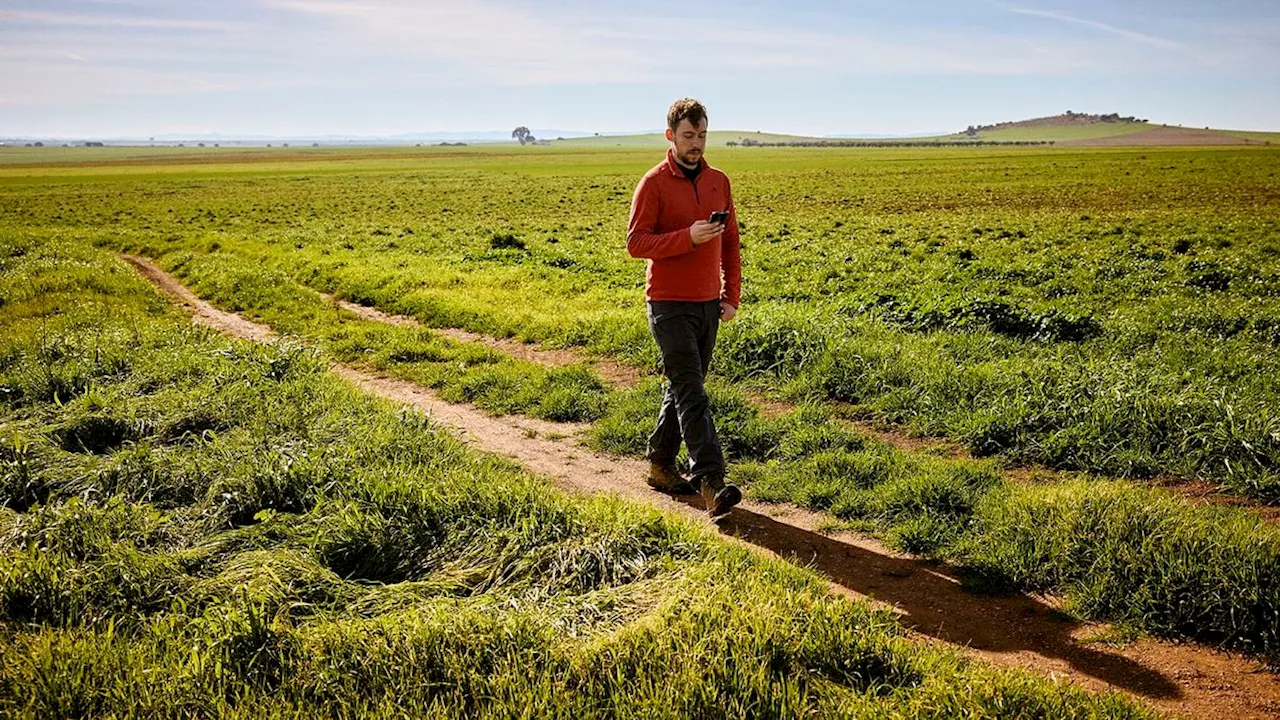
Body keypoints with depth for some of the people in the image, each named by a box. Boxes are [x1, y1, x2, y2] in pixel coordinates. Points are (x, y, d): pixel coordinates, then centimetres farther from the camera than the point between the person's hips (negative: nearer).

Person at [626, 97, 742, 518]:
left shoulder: (719, 182, 11)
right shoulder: (654, 183, -6)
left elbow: (731, 243, 15)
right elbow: (635, 243, -11)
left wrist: (732, 295, 8)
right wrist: (687, 237, -23)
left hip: (709, 304, 6)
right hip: (669, 305, -6)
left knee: (683, 389, 13)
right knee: (692, 395, -10)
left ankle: (660, 464, 27)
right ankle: (710, 483, -13)